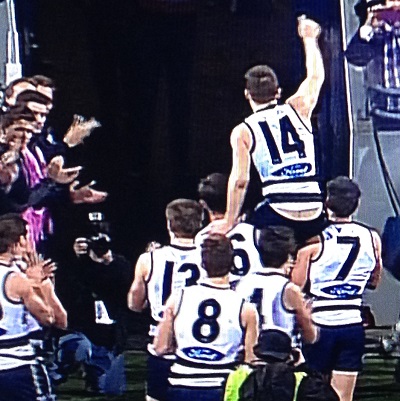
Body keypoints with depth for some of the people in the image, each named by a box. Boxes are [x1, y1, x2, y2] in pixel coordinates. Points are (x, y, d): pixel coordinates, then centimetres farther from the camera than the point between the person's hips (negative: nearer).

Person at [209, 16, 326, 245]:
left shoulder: (243, 132, 5)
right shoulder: (298, 109, 12)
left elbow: (240, 180, -4)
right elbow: (316, 76, 30)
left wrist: (229, 222, 4)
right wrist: (309, 38, 44)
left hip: (277, 215, -3)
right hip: (314, 216, 3)